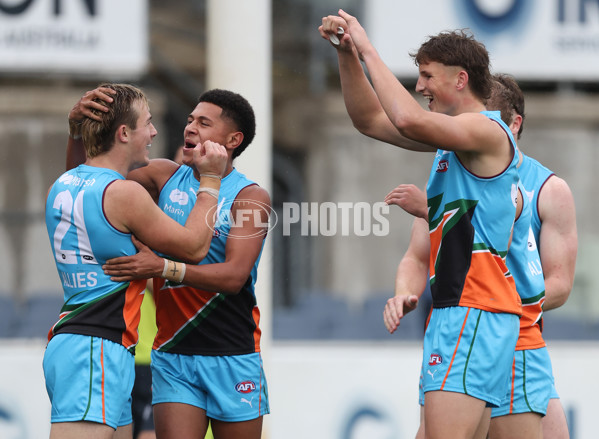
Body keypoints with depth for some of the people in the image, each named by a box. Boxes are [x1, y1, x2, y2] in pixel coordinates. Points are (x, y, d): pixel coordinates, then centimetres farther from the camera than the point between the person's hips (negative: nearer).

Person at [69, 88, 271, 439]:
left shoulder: (250, 197, -6)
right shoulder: (166, 176, 7)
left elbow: (234, 276, -19)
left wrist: (161, 267, -30)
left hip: (232, 357, -2)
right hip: (172, 354, 2)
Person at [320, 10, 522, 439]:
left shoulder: (487, 130, -8)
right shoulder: (455, 137, 21)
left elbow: (409, 120, -25)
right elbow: (371, 119, 27)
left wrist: (369, 51, -14)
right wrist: (347, 54, 15)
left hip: (473, 311, -10)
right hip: (459, 311, 10)